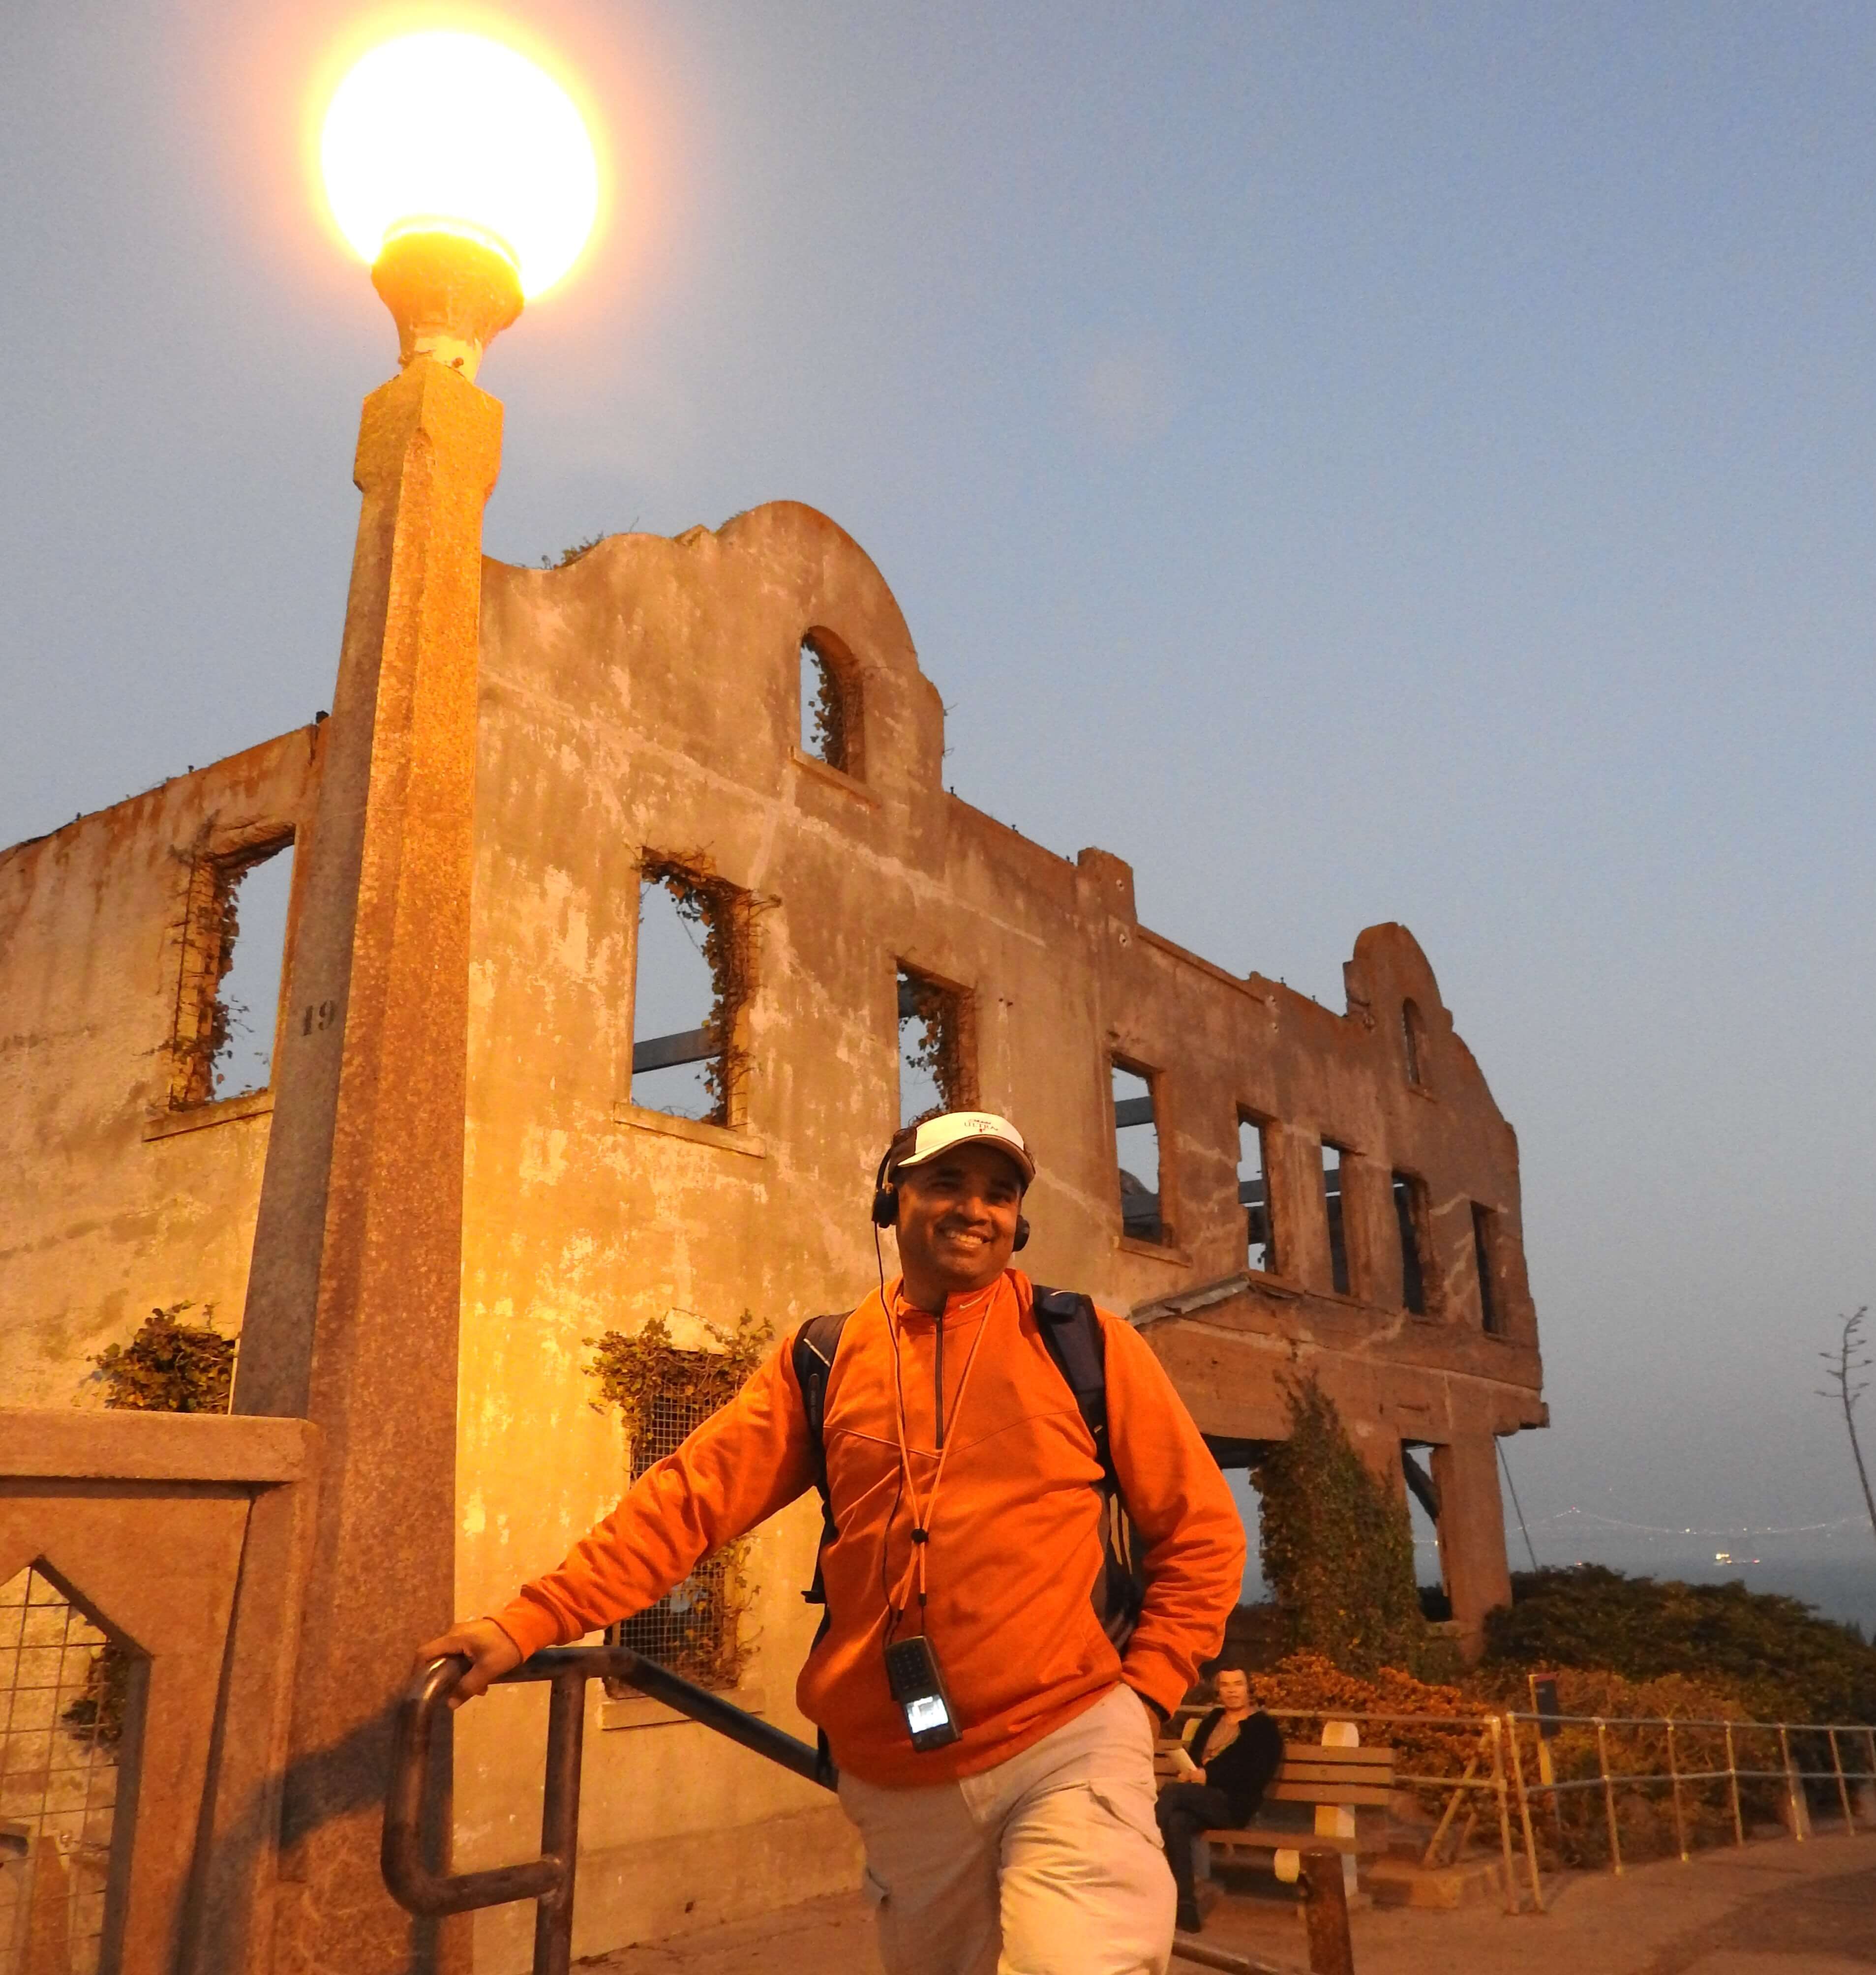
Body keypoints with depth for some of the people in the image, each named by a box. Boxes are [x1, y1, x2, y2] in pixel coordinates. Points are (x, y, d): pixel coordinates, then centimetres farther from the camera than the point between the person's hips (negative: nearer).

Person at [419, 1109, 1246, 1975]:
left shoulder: (1082, 1343, 0)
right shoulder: (825, 1361, 4)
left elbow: (1201, 1529, 4)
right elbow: (690, 1496, 1)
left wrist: (1144, 1689, -4)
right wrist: (531, 1622, -8)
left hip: (1070, 1748, -2)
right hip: (899, 1780, 3)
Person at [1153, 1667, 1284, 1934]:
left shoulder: (1265, 1728, 7)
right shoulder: (1212, 1720, 25)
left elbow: (1256, 1778, -7)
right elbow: (1192, 1756, 20)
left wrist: (1208, 1777, -14)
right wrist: (1188, 1774, -5)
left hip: (1233, 1804, -5)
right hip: (1199, 1799, 5)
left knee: (1171, 1793, -31)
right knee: (1177, 1821, -33)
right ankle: (1186, 1909, -33)